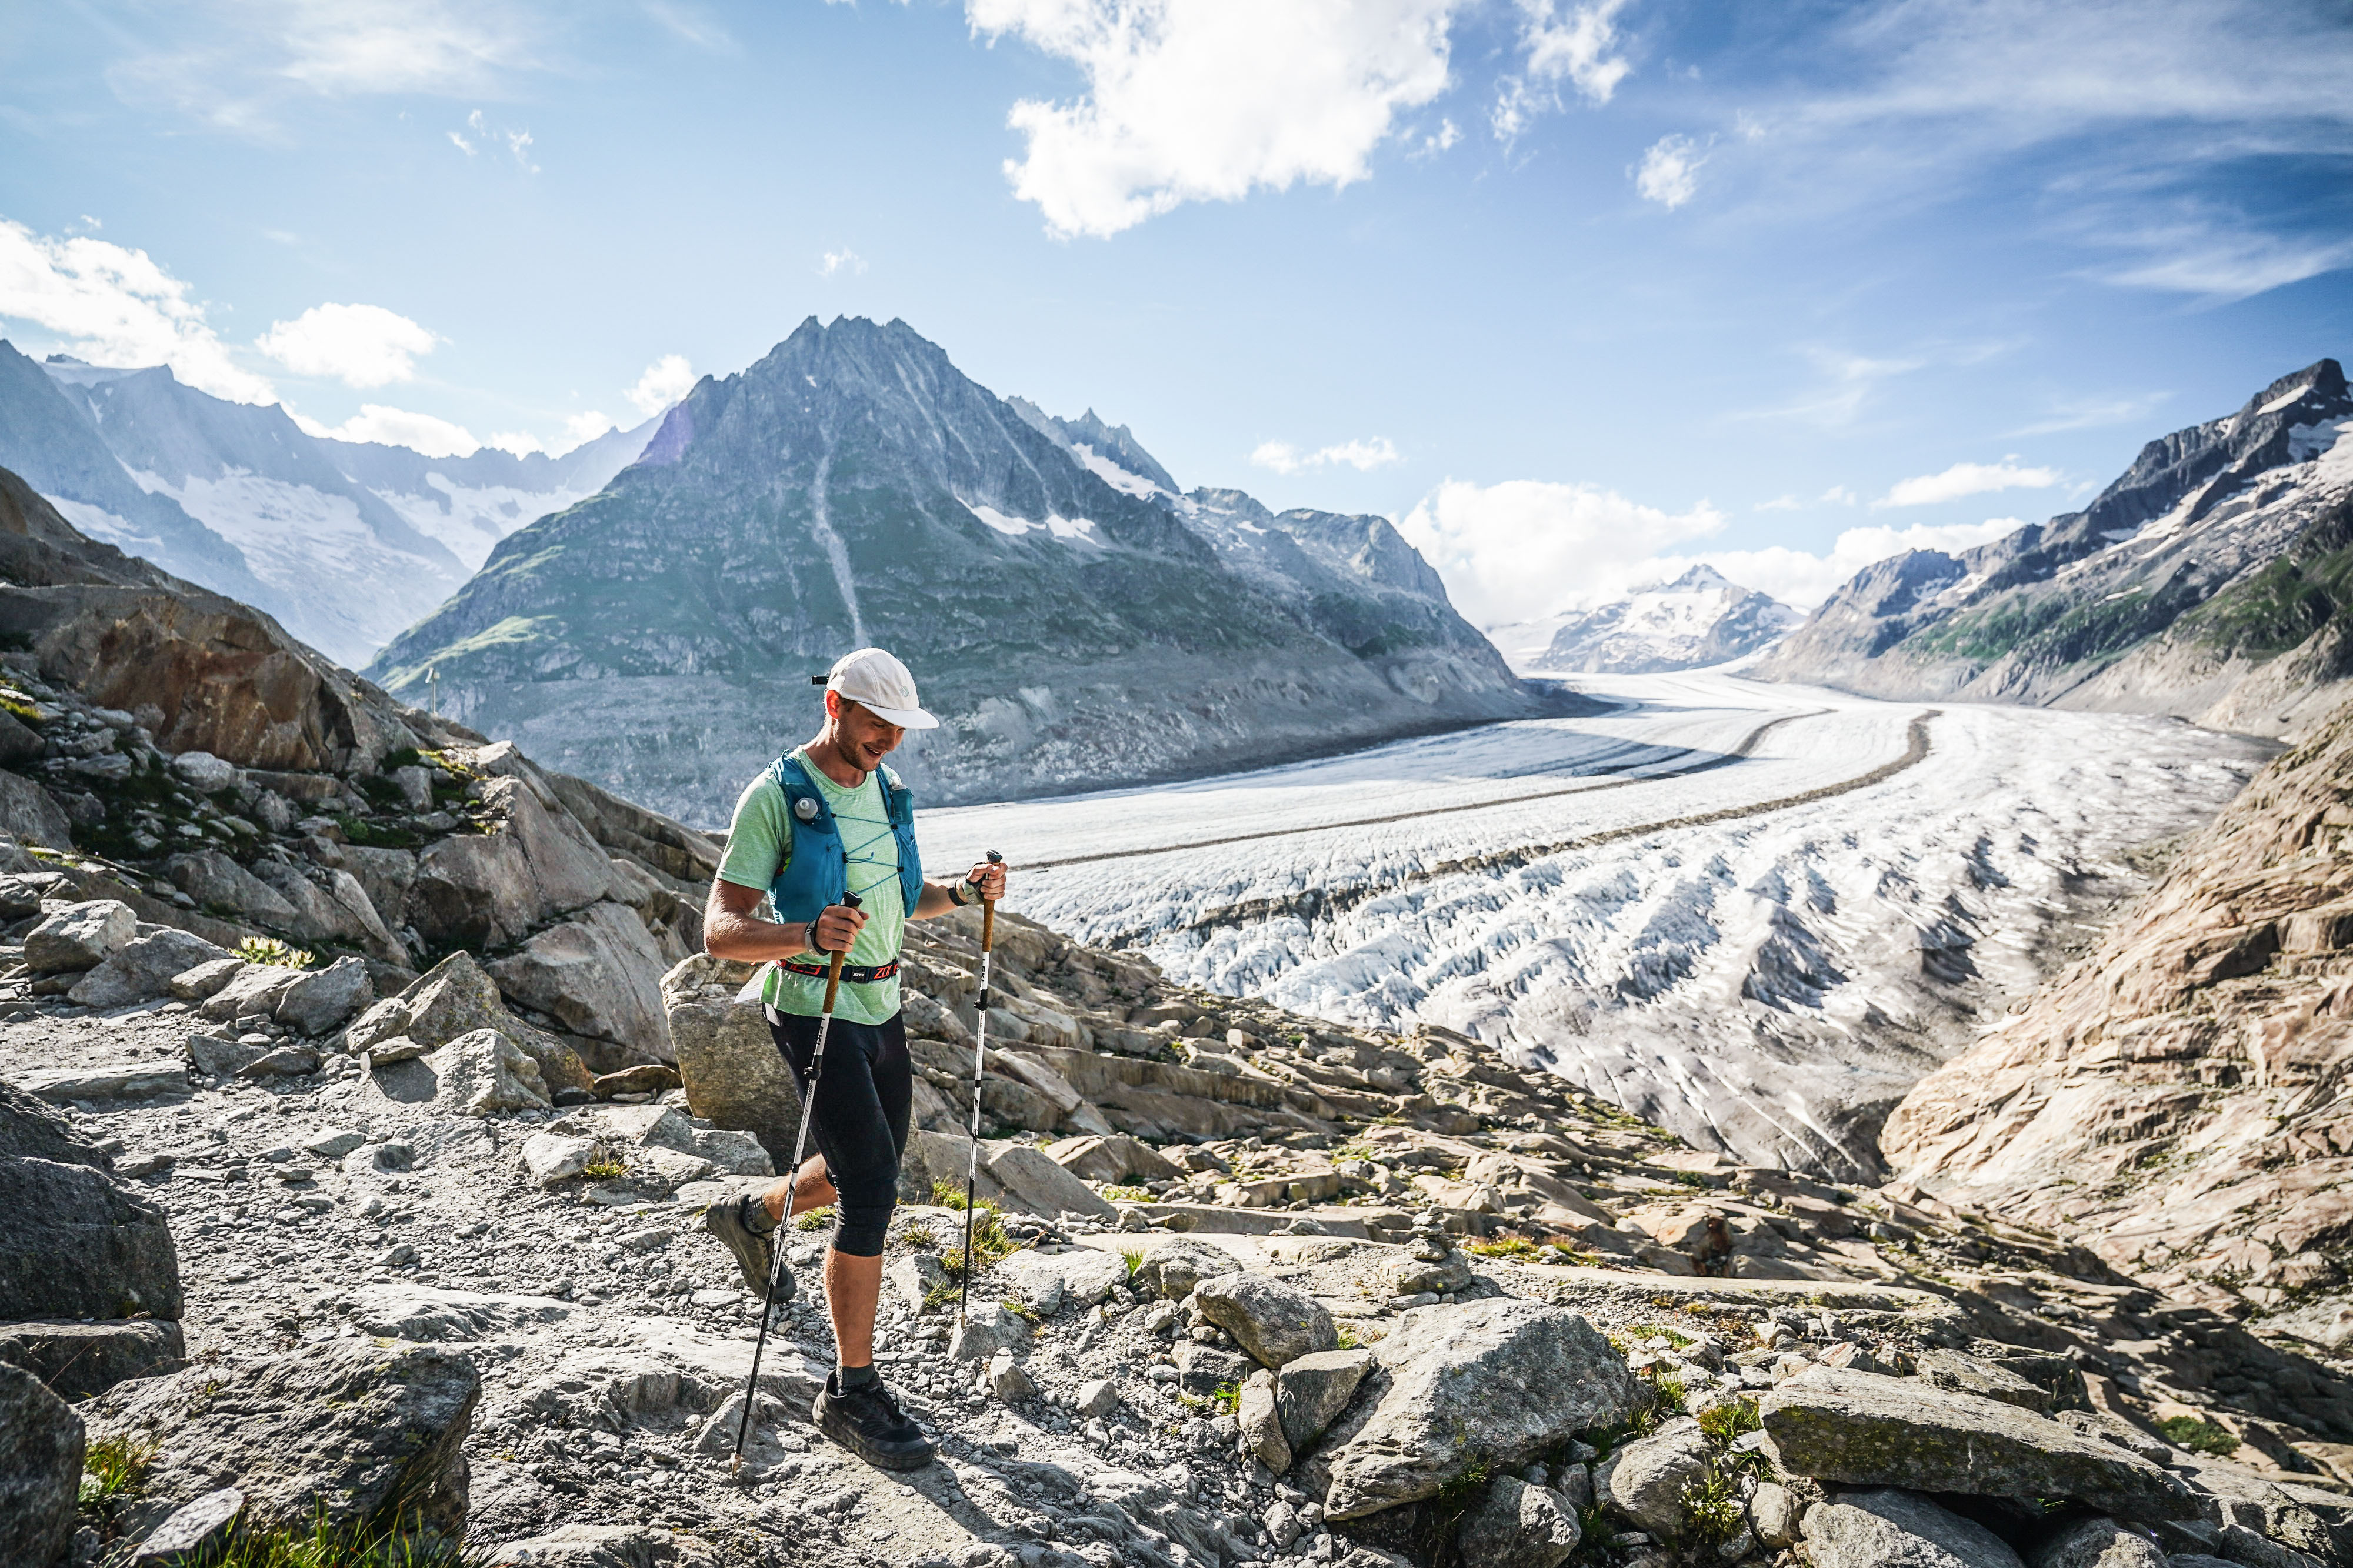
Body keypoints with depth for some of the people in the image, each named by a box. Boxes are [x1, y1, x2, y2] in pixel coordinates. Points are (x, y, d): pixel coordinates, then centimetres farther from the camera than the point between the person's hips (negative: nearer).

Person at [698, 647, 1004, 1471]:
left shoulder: (887, 789, 7)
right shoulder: (775, 797, -16)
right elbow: (722, 931, -21)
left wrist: (961, 893, -1)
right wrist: (807, 933, -39)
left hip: (880, 1007, 8)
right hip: (815, 1011, -8)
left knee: (869, 1172, 22)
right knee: (871, 1191, -11)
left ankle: (750, 1217, 51)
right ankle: (852, 1393, 4)